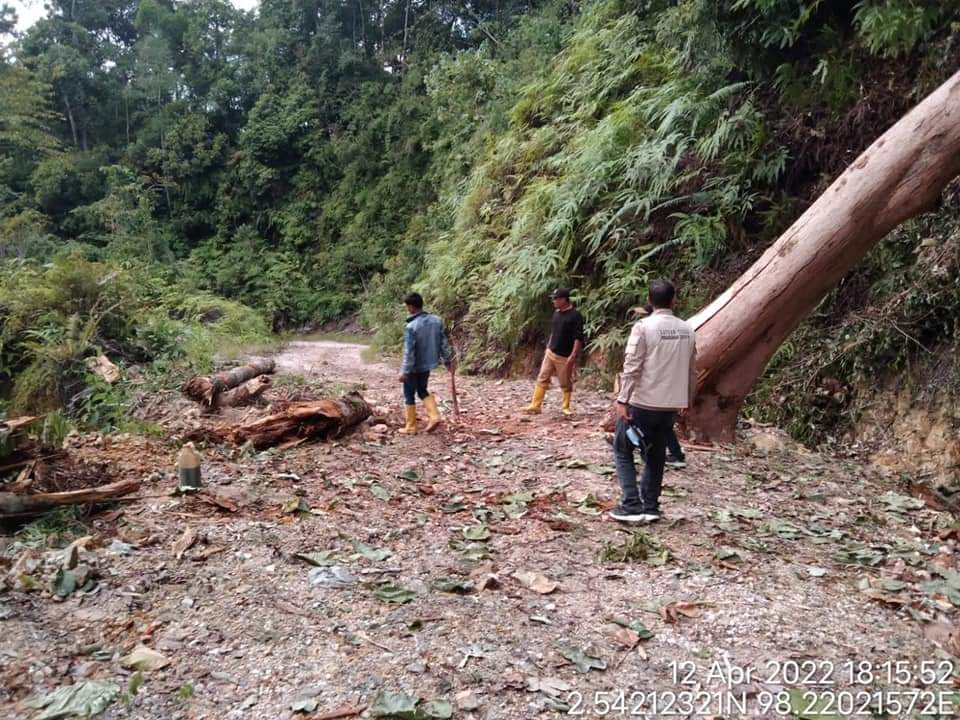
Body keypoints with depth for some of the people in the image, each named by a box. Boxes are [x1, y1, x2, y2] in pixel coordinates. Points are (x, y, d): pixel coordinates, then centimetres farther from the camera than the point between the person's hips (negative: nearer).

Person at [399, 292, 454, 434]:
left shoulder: (411, 327, -23)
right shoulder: (436, 321, -4)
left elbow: (409, 352, -21)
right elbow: (443, 343, 4)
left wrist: (404, 371, -16)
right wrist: (448, 360, 14)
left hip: (414, 367, -6)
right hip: (427, 364, 6)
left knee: (409, 395, 10)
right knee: (422, 391, 24)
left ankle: (411, 427, 17)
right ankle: (434, 416, 9)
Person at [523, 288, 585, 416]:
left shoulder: (575, 315, -16)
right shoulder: (557, 312, 8)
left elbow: (578, 338, -18)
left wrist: (573, 356, -23)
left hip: (564, 357, -7)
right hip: (550, 353, 7)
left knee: (566, 383, 6)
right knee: (542, 379, 3)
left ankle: (565, 407, 21)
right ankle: (535, 406, 5)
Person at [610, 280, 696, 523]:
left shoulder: (644, 326, -12)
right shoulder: (687, 330, 5)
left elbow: (632, 367, -16)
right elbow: (692, 369, 13)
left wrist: (622, 400, -14)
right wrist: (688, 399, 24)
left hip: (643, 402, -5)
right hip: (671, 404, 5)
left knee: (623, 450, 7)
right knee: (656, 455, 16)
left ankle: (632, 506, 1)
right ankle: (650, 507, 18)